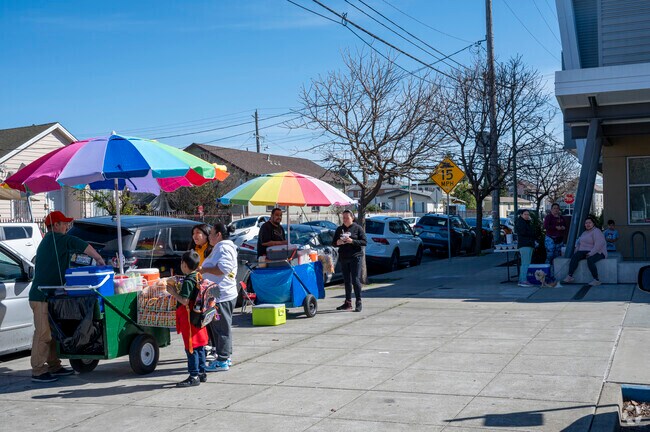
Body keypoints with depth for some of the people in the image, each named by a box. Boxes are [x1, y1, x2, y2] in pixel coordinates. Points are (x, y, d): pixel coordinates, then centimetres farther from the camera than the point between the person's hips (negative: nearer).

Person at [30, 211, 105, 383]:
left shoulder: (46, 241, 21)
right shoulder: (59, 239, -10)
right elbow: (84, 246, -19)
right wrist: (99, 259, -8)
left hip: (48, 296, 10)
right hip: (42, 297, -10)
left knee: (52, 332, 14)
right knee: (43, 334, -7)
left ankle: (54, 366, 20)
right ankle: (38, 371, -4)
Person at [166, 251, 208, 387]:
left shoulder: (188, 281, -19)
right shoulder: (198, 277, 9)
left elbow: (185, 301, -25)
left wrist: (173, 292, -14)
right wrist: (177, 291, 16)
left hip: (189, 318, -9)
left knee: (190, 348, -3)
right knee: (199, 347, 15)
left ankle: (194, 376, 0)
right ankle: (201, 372, 23)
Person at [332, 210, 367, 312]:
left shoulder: (357, 228, 0)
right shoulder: (339, 229, 14)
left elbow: (364, 242, -6)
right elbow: (333, 242, 16)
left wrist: (352, 241, -18)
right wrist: (337, 242, -6)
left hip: (355, 257, -5)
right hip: (343, 258, 5)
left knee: (355, 280, -8)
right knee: (347, 281, 9)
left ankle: (358, 303, -4)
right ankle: (348, 303, 15)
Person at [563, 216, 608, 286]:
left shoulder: (596, 231, -8)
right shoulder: (585, 233, 21)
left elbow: (599, 244, -21)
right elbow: (579, 241, 26)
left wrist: (591, 253, -29)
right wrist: (577, 249, 5)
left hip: (597, 252, -7)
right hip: (585, 251, 7)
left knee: (590, 260, -38)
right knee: (575, 256, -21)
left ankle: (596, 280, -30)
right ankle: (570, 276, -29)